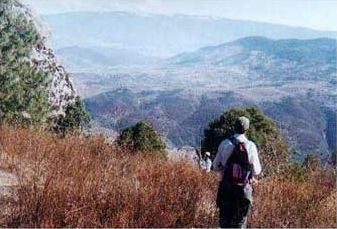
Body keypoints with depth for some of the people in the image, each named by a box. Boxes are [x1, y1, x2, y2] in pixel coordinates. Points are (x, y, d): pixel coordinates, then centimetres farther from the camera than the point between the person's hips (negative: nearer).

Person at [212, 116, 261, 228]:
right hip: (243, 189, -2)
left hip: (226, 187, 2)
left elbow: (215, 166, 4)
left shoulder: (224, 144, -3)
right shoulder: (251, 146, -8)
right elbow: (256, 171, -5)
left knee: (224, 220, 12)